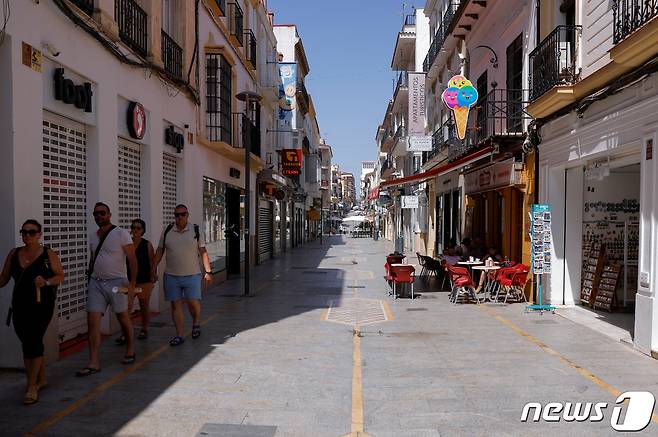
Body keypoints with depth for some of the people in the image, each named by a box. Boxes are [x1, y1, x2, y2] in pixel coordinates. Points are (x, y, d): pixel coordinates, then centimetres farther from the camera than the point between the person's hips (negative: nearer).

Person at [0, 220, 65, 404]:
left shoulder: (48, 255, -4)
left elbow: (61, 276, -1)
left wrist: (46, 282, -18)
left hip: (41, 305, -5)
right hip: (20, 306, 5)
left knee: (33, 342, -10)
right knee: (27, 343, 11)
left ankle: (32, 386, -2)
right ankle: (41, 379, 29)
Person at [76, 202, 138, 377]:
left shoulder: (121, 233, -7)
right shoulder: (92, 237, 11)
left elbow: (132, 258, -10)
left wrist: (132, 282, -17)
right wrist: (90, 279, 17)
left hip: (116, 282, -5)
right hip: (96, 283, 5)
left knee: (123, 317, 10)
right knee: (92, 321, -4)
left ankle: (130, 350, 30)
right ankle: (93, 363, -2)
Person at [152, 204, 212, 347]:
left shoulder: (196, 230, 0)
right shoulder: (167, 231, 5)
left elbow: (203, 252, 0)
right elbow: (160, 251, 11)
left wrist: (208, 271, -6)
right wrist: (153, 269, 8)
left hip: (192, 275, -2)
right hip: (171, 276, 2)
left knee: (193, 302, -4)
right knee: (176, 304, 3)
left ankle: (196, 323, 26)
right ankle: (179, 335, 10)